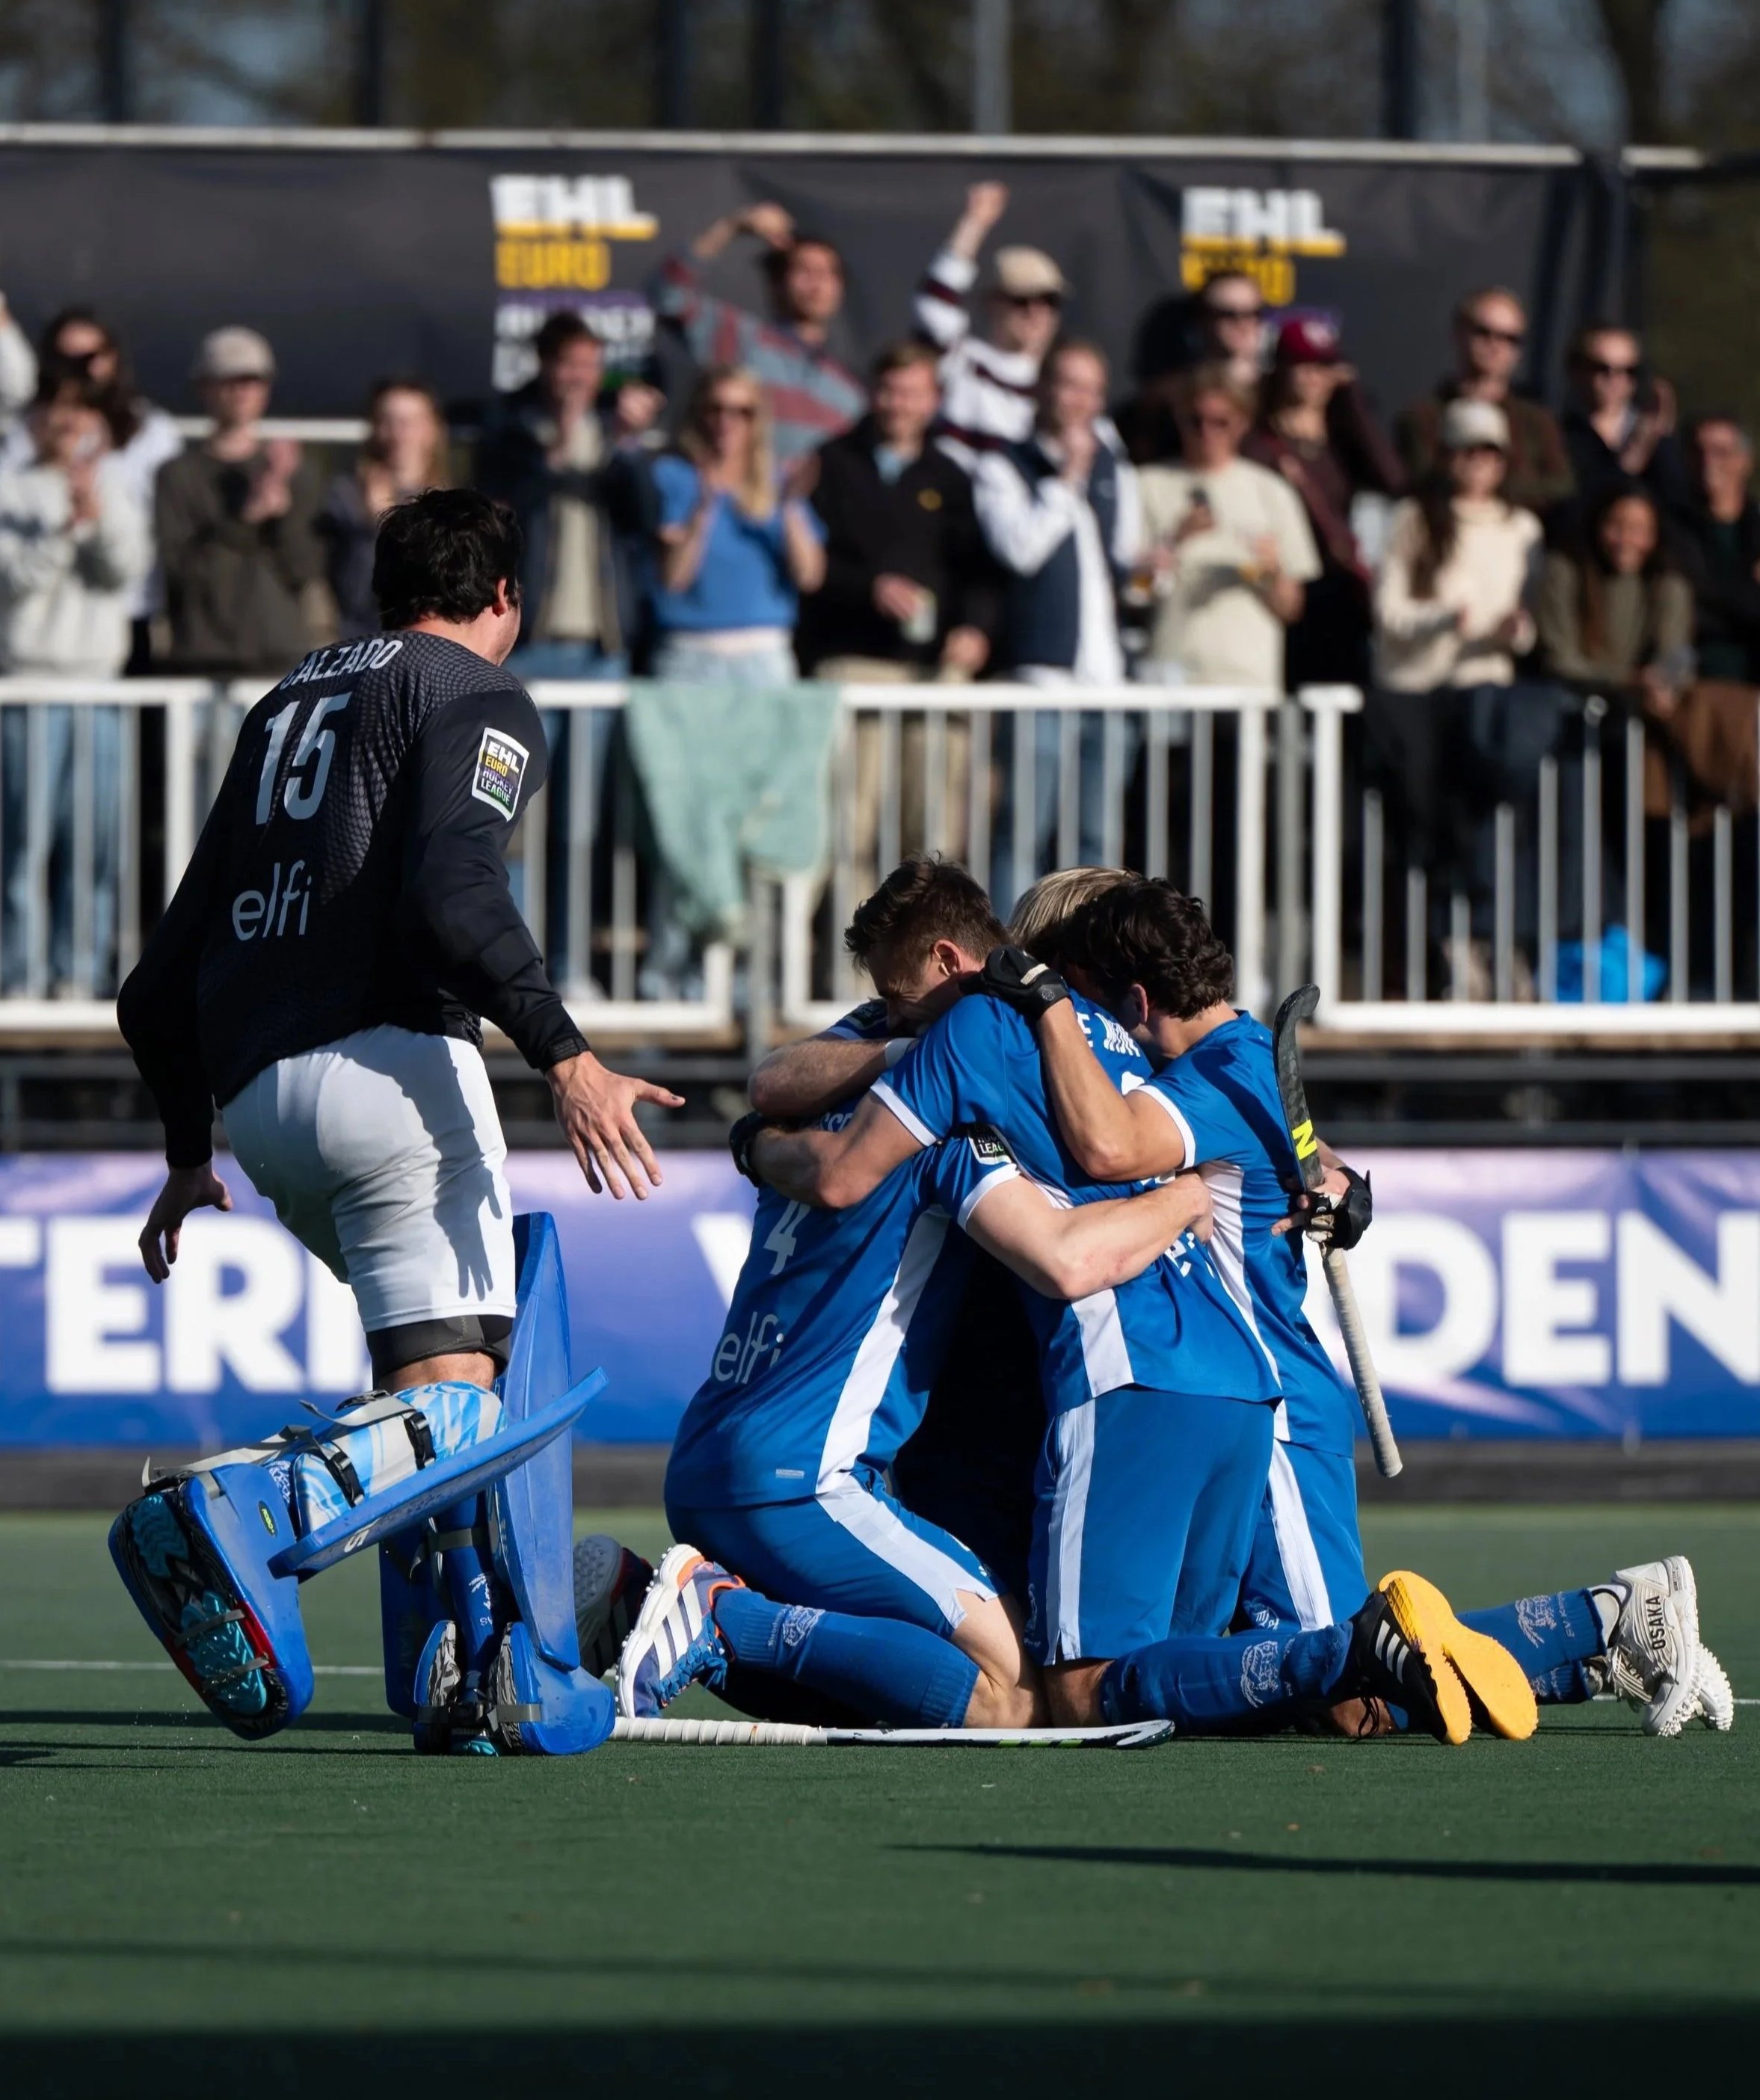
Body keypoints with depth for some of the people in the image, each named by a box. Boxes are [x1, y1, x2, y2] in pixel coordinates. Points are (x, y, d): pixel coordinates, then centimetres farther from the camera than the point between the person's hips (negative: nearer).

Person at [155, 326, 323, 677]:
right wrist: (245, 519, -16)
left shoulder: (294, 474, 12)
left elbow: (307, 568, 5)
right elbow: (180, 568, -7)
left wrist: (283, 508, -10)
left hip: (283, 660, 2)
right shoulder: (179, 475, 4)